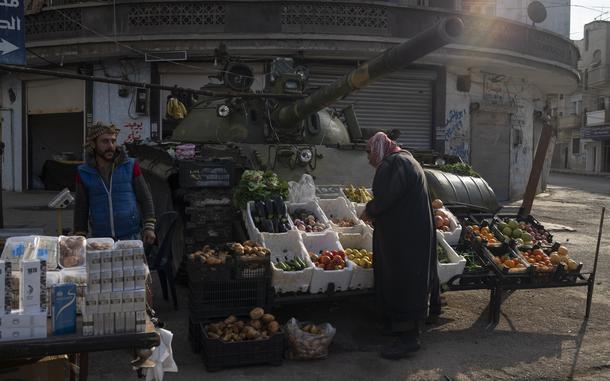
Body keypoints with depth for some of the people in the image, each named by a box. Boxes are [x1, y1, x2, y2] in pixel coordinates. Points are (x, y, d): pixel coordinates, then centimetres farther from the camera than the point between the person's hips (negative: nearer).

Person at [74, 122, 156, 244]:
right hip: (100, 240, 1)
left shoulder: (130, 166, 3)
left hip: (131, 237, -1)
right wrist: (80, 236, 6)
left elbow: (145, 198, 5)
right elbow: (81, 209, 12)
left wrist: (149, 227, -3)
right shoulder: (84, 173, 7)